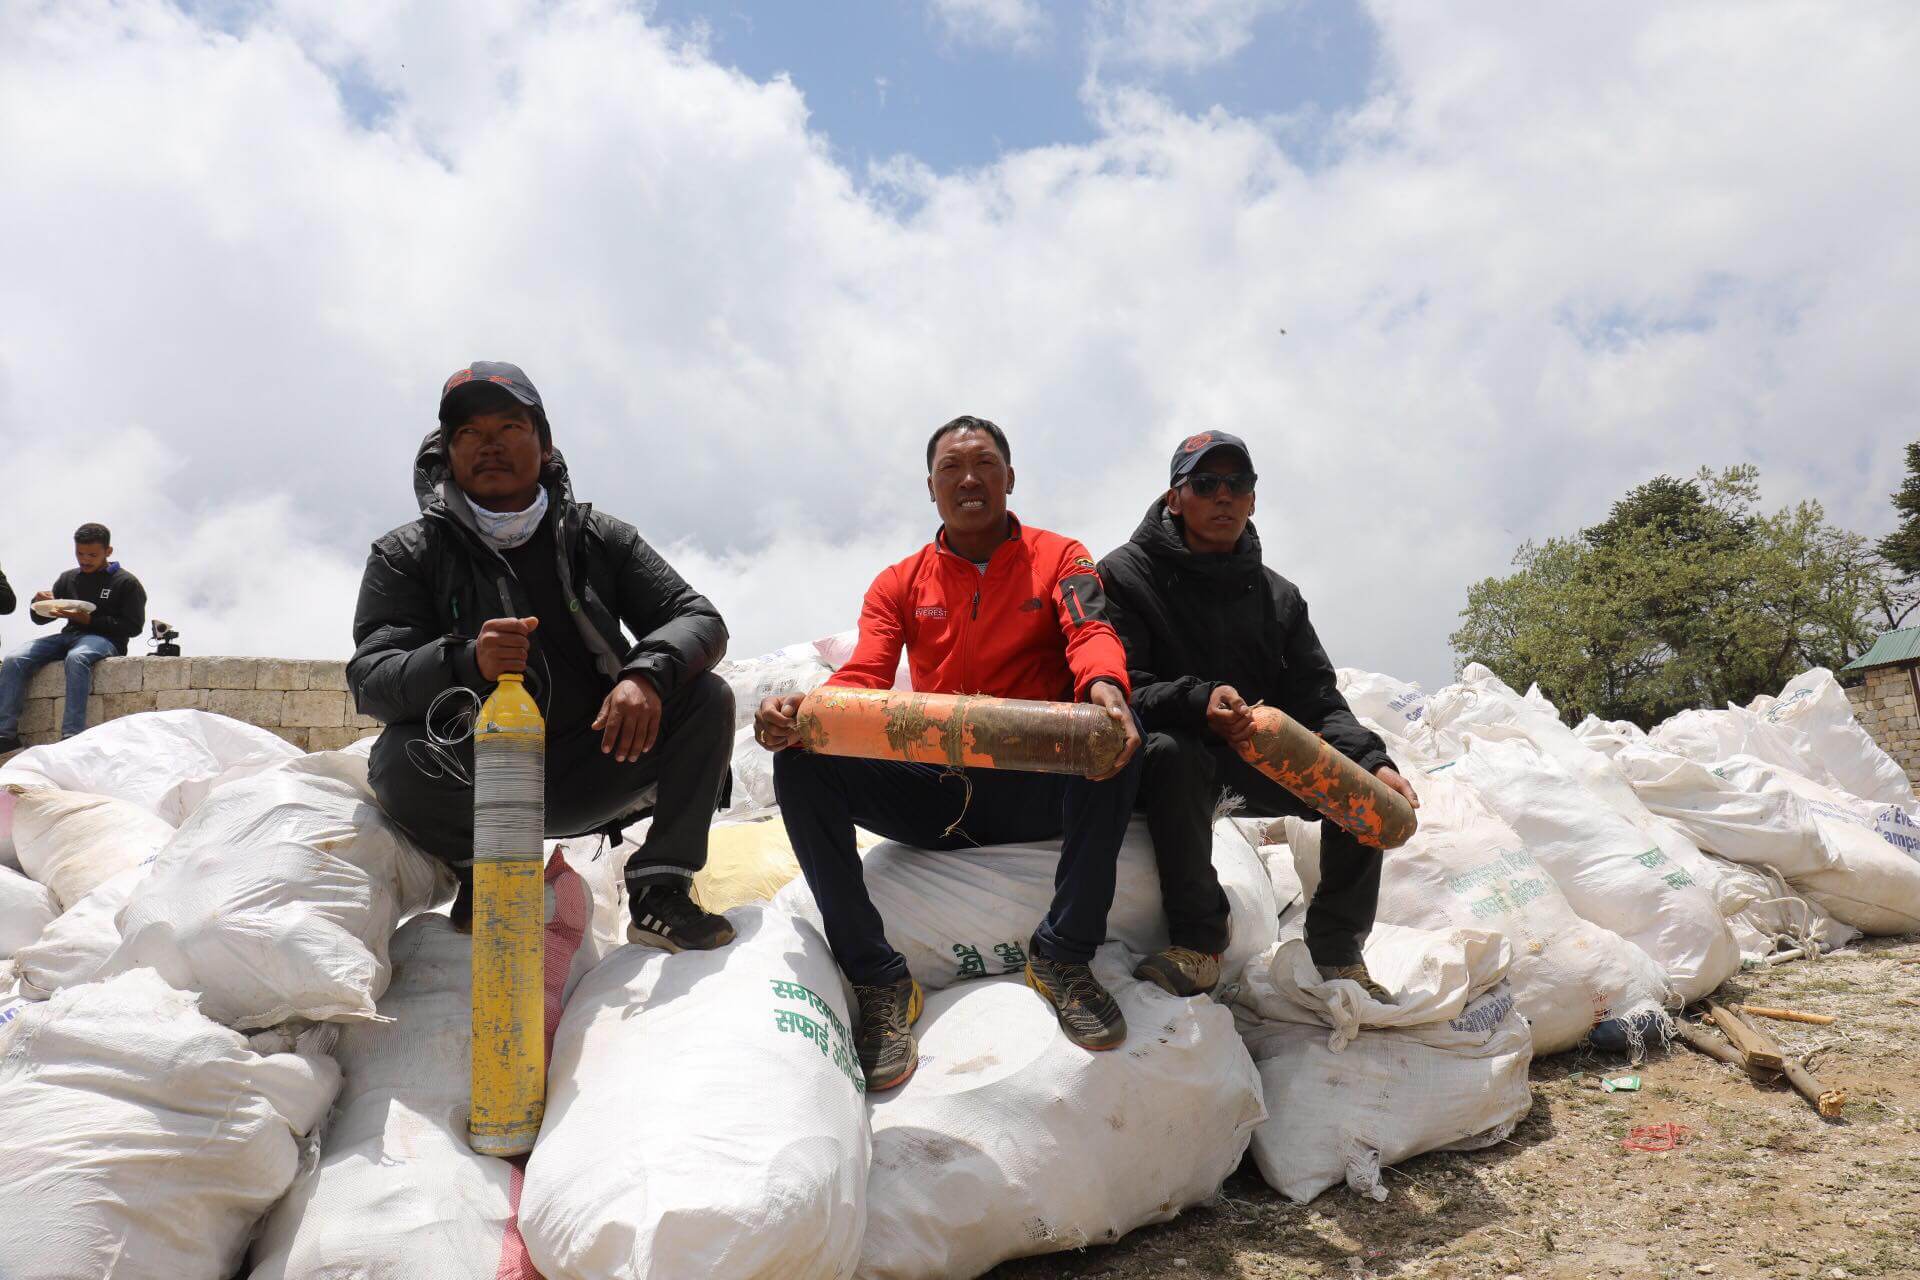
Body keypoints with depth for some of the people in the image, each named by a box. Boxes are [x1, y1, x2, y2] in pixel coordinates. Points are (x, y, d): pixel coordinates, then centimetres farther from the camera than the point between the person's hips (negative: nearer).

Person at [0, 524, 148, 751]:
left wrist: (89, 620, -13)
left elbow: (133, 627, -5)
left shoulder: (126, 583, 5)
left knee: (76, 657, -39)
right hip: (68, 636, 6)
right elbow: (39, 619, 24)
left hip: (104, 639, -5)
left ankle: (71, 736, -43)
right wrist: (40, 604, 0)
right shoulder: (68, 579, 19)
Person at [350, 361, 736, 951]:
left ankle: (660, 893, -13)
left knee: (706, 697, -17)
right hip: (479, 780, -2)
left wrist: (648, 673, -28)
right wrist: (467, 662, -37)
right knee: (399, 759, -33)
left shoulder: (600, 538, 5)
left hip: (586, 774, 2)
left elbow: (699, 619, -3)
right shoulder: (405, 557, -1)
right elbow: (370, 681, -14)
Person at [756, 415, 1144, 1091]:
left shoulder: (1058, 557, 9)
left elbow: (1090, 632, -11)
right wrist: (801, 710, -26)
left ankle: (1063, 955, -21)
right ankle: (878, 980, -18)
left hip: (1035, 791, -1)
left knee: (1113, 730, -31)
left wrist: (1104, 687, -38)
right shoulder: (899, 583, 13)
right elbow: (864, 678, -1)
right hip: (932, 797, 2)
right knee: (801, 761, -21)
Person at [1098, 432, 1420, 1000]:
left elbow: (1318, 702, 1)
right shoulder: (1125, 575, -6)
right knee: (1172, 750, -38)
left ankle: (1337, 948, 1)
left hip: (1262, 753, 5)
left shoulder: (1278, 596, 9)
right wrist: (1197, 703, -37)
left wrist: (1373, 759, -19)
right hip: (1179, 754, -4)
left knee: (1363, 788, -17)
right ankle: (1198, 941, -23)